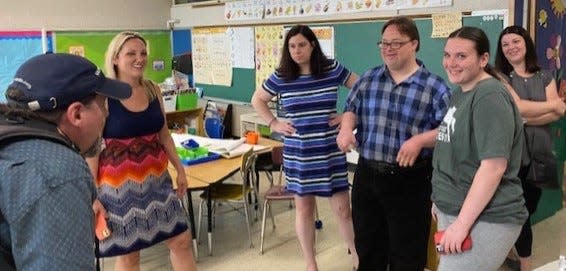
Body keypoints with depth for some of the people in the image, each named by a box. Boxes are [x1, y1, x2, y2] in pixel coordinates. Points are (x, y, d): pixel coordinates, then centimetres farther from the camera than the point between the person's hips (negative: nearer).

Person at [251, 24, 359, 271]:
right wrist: (273, 123, 2)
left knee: (343, 209, 3)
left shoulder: (332, 69, -4)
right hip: (298, 154, 1)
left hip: (330, 152, -1)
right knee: (304, 208, 11)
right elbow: (257, 100, 13)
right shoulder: (281, 77, -1)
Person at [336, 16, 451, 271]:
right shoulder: (368, 78, 6)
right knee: (367, 246, 19)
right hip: (366, 175, 4)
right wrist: (346, 128, -9)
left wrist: (419, 140, -26)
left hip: (409, 181, -4)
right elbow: (351, 109, 13)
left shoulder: (435, 87, -8)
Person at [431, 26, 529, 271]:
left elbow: (493, 167, -25)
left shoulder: (489, 97, -18)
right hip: (453, 211, 9)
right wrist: (441, 199, 20)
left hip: (484, 220, -9)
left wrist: (461, 224, -24)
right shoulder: (460, 91, 11)